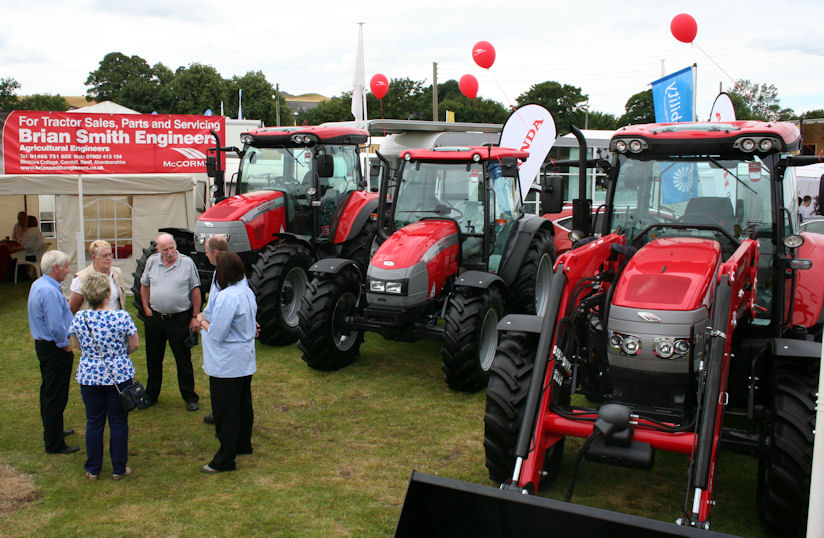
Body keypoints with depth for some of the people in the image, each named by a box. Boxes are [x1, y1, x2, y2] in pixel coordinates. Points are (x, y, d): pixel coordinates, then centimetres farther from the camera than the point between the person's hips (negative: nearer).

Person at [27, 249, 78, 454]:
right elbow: (56, 326, -29)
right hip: (55, 350, -11)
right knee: (56, 396, -2)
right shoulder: (50, 291, -25)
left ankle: (52, 432, 38)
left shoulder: (37, 284, 9)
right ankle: (55, 444, 6)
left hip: (43, 344, 11)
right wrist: (66, 346, -14)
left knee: (48, 392, 22)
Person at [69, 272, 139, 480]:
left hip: (89, 377, 2)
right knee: (118, 422, 10)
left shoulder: (79, 318, -9)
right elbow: (134, 345, -6)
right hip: (119, 376, -2)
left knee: (94, 423, 15)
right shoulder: (122, 316, -16)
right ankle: (118, 469, 19)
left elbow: (76, 344, 6)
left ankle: (93, 469, 25)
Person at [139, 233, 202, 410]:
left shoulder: (187, 263, -7)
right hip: (155, 318, 4)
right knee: (153, 359, 15)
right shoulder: (152, 261, 1)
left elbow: (195, 291, -3)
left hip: (180, 319, -3)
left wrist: (195, 317, -5)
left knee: (183, 360, 3)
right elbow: (145, 286, 14)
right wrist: (146, 309, 6)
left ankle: (190, 397, 14)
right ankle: (151, 395, 31)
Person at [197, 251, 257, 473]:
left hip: (226, 365, -9)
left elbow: (217, 334, -24)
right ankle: (243, 444, 37)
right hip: (245, 361, 9)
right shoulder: (247, 292, 4)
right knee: (243, 405, 22)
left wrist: (202, 321, -4)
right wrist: (208, 319, 9)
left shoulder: (226, 297, -25)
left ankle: (225, 459, 9)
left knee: (225, 411, 0)